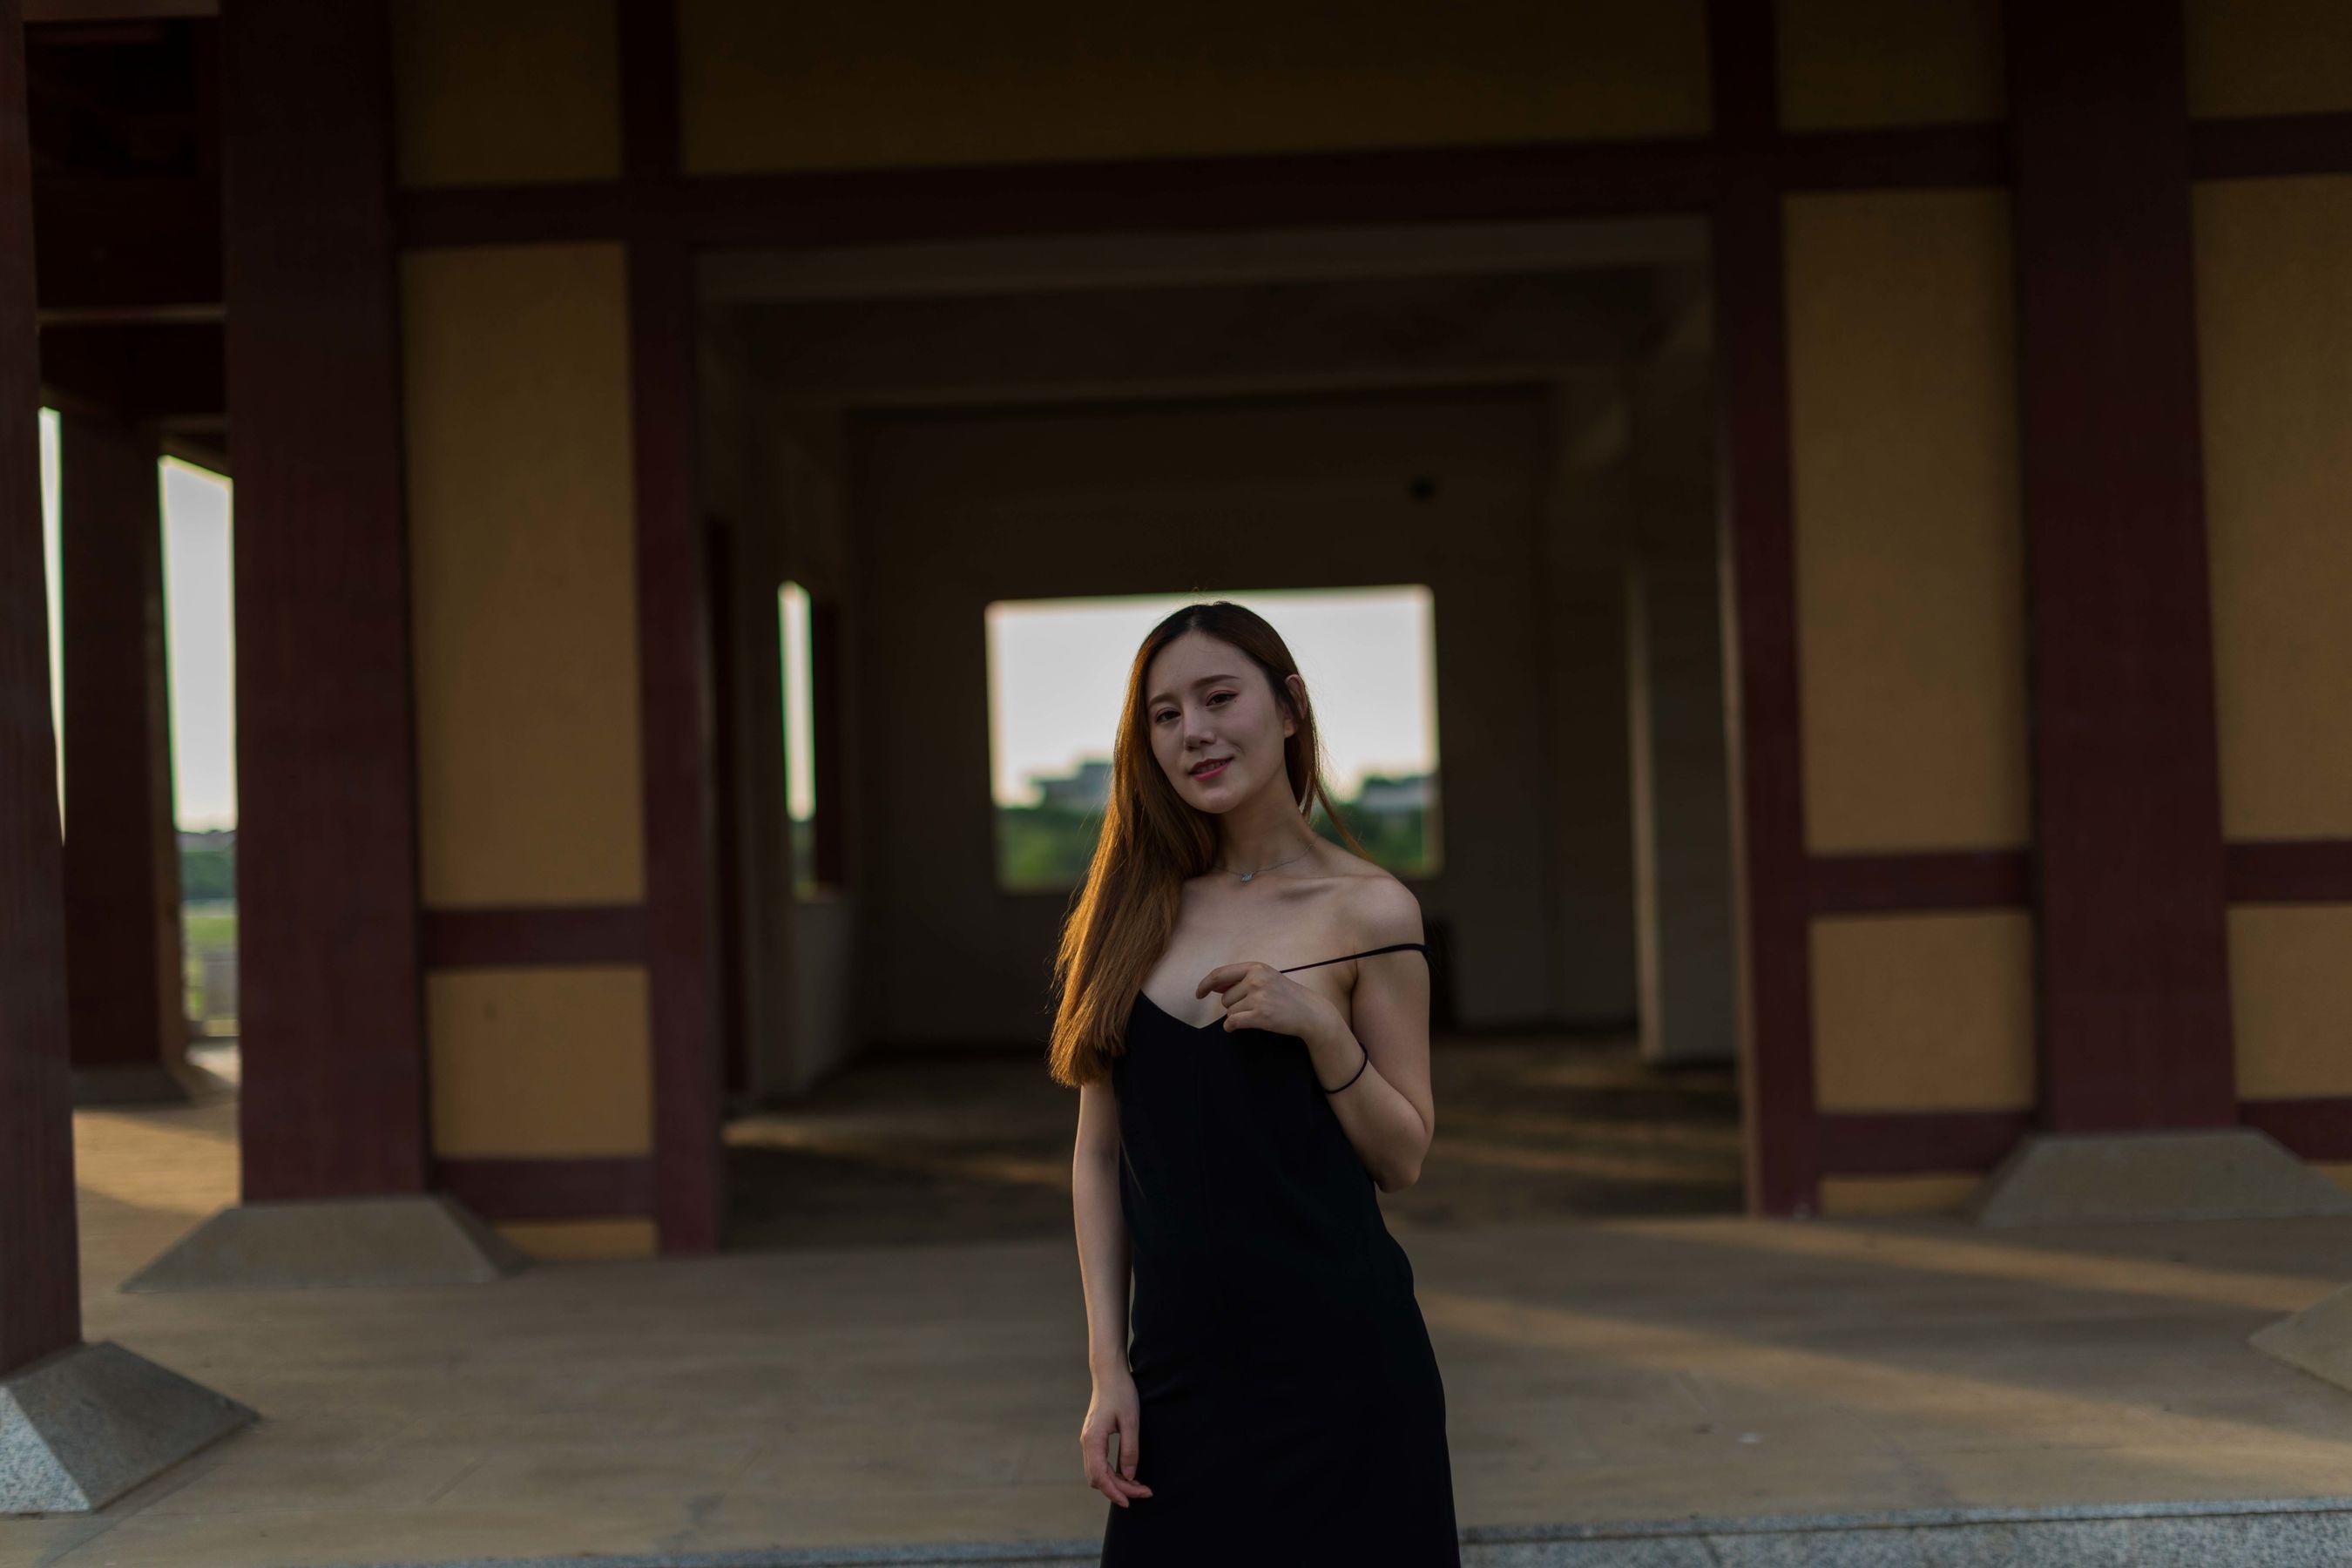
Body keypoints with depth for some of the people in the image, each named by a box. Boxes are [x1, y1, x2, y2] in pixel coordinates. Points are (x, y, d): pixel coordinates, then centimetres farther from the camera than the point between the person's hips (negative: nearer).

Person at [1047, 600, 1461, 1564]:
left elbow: (1404, 1159, 0)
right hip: (1177, 1367, 3)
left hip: (1335, 1365, -3)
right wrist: (1108, 1365, 2)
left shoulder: (1367, 911, -2)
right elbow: (1099, 1154, 8)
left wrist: (1322, 1026, -15)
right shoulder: (1136, 906, 7)